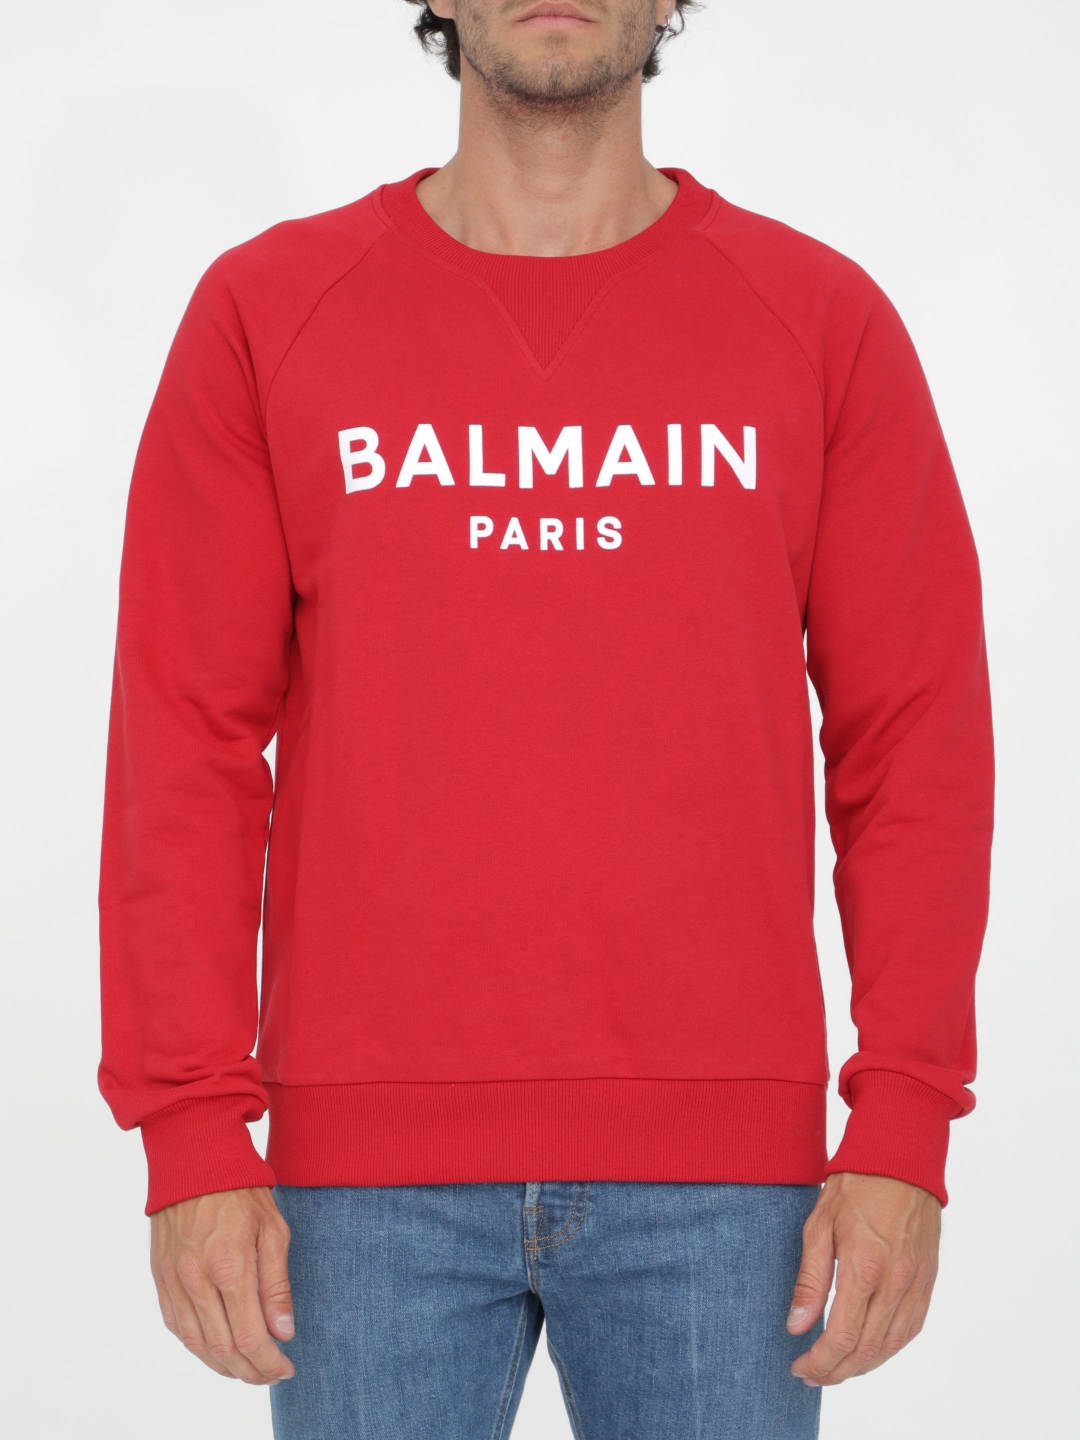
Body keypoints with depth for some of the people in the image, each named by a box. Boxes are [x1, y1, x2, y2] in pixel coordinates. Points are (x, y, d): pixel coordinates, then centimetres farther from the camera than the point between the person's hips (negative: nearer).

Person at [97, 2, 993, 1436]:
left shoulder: (821, 323, 4)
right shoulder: (267, 312, 4)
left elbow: (914, 738, 3)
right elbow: (186, 741, 2)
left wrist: (904, 1132, -3)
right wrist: (194, 1139, -4)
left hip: (721, 1160, 0)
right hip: (367, 1168, 0)